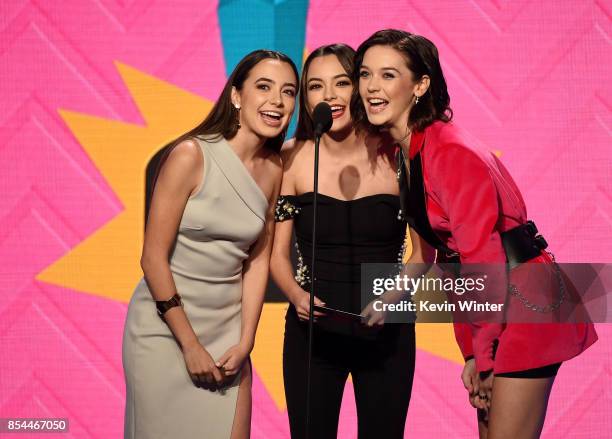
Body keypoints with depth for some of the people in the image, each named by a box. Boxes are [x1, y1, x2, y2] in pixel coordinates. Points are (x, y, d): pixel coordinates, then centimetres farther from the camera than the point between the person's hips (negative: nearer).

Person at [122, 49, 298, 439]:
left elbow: (258, 260, 6)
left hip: (227, 328, 5)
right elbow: (154, 258, -15)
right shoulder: (191, 155, -16)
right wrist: (190, 344, -12)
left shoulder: (274, 169, 1)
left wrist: (245, 341, -1)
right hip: (165, 328, -4)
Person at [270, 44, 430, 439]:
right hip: (312, 330, 0)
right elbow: (278, 251, -1)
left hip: (386, 333, 0)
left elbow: (423, 252, 1)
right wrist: (297, 296, -19)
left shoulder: (396, 158, -6)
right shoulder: (292, 159, -4)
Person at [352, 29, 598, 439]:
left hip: (522, 308, -9)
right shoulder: (407, 152, 9)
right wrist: (471, 351, 9)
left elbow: (482, 256, -20)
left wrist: (483, 354, -13)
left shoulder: (450, 151, -18)